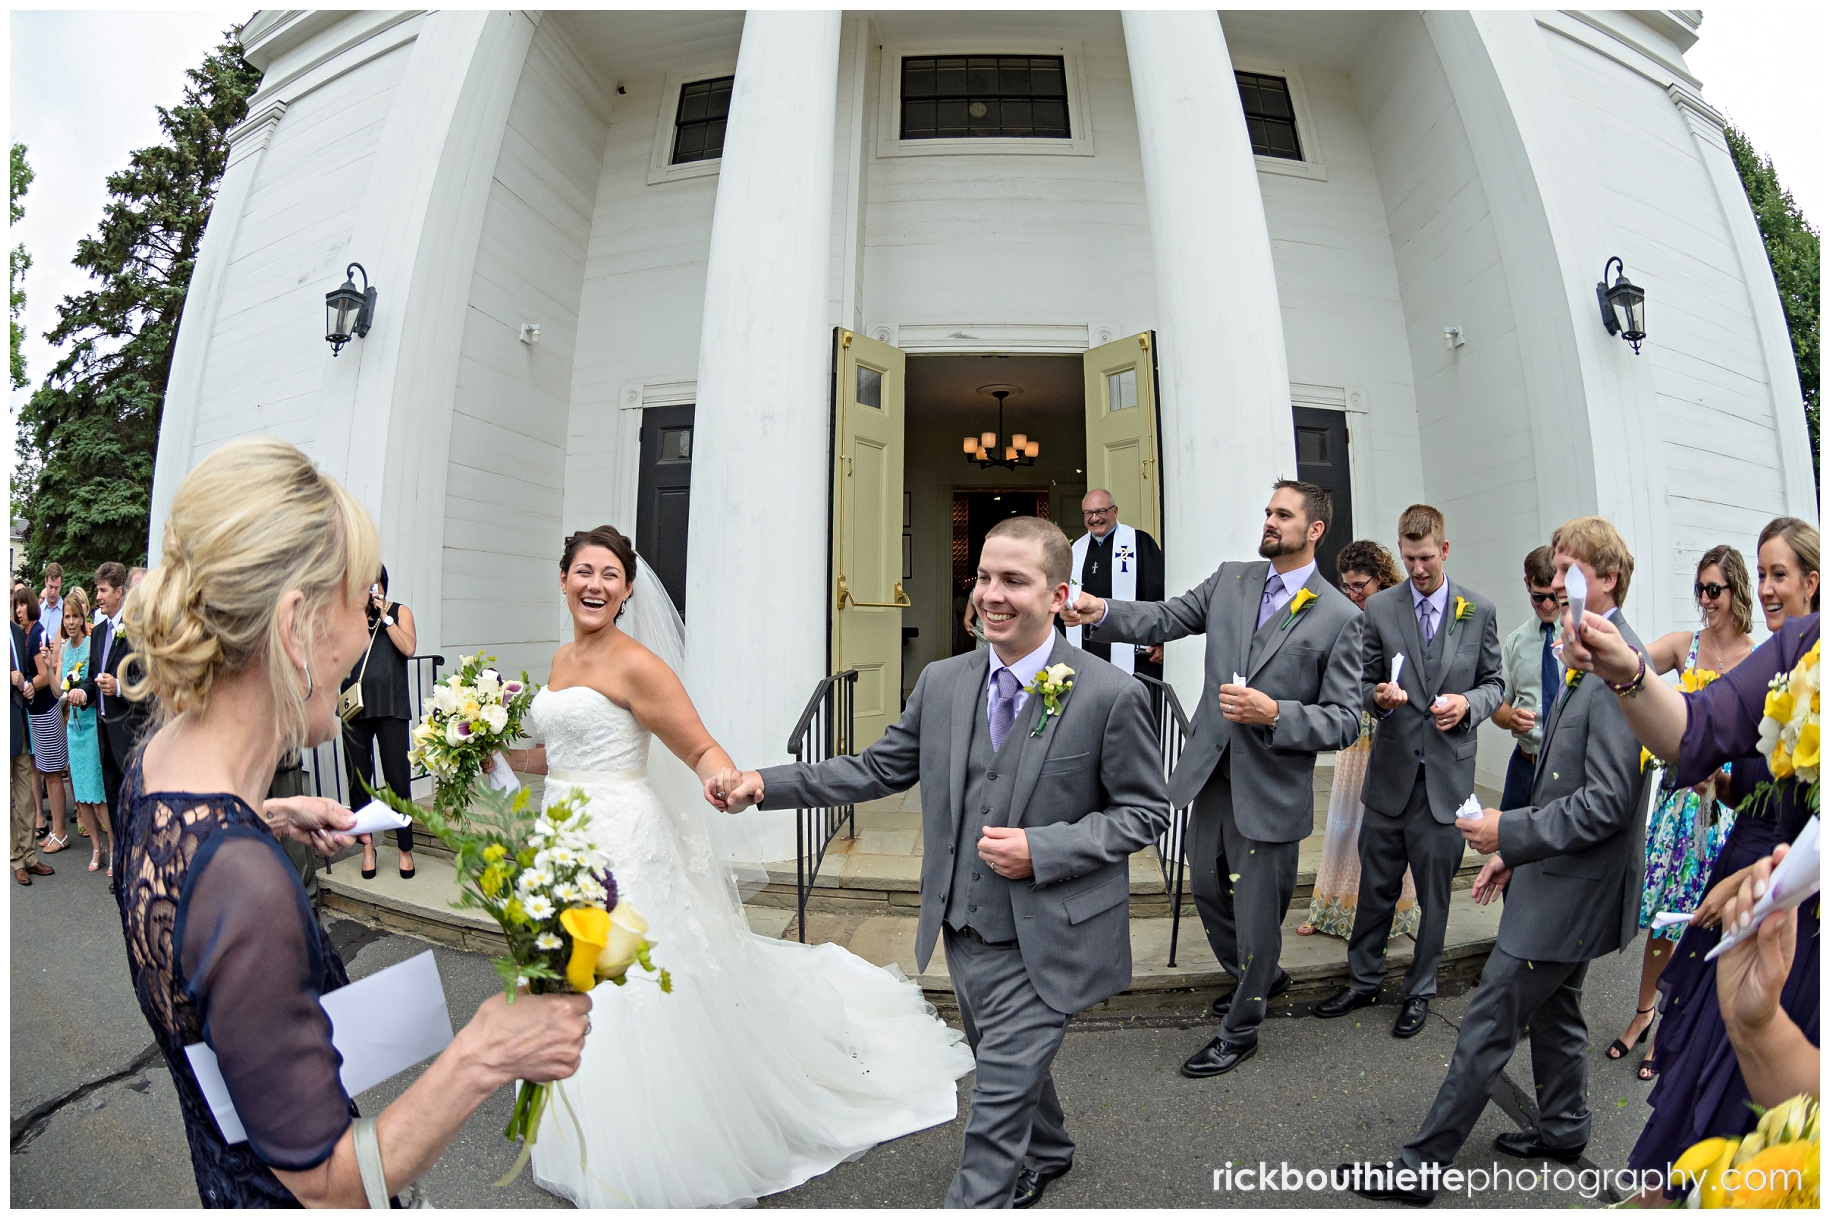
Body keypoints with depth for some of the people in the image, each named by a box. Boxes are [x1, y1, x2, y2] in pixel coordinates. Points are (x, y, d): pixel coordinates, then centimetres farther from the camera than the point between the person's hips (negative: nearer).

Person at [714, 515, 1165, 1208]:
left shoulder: (1110, 696, -17)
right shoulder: (941, 684, -3)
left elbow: (1145, 811, -9)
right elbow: (880, 768, 3)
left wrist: (1041, 850, -22)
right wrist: (766, 785, -5)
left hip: (1043, 943, -5)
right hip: (963, 932, 6)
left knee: (999, 1098, 1)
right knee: (1007, 1067, 27)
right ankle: (1046, 1156, 57)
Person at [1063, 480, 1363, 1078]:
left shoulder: (1339, 616, -9)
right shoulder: (1231, 580, 4)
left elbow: (1344, 720, -10)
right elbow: (1165, 618, -3)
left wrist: (1273, 714, -26)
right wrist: (1103, 611, -21)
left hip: (1270, 791, -5)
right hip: (1210, 775, 5)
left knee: (1256, 917, 10)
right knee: (1209, 894, 23)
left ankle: (1239, 1033, 35)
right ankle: (1263, 979, 52)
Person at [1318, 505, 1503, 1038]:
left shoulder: (1479, 610, 2)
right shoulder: (1380, 608, 1)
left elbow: (1494, 682, 8)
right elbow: (1366, 681, 6)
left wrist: (1468, 703, -13)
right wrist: (1379, 695, -16)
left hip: (1448, 773, 0)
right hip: (1391, 771, 0)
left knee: (1434, 894, 12)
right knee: (1376, 887, 11)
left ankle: (1419, 991, 30)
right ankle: (1363, 981, 28)